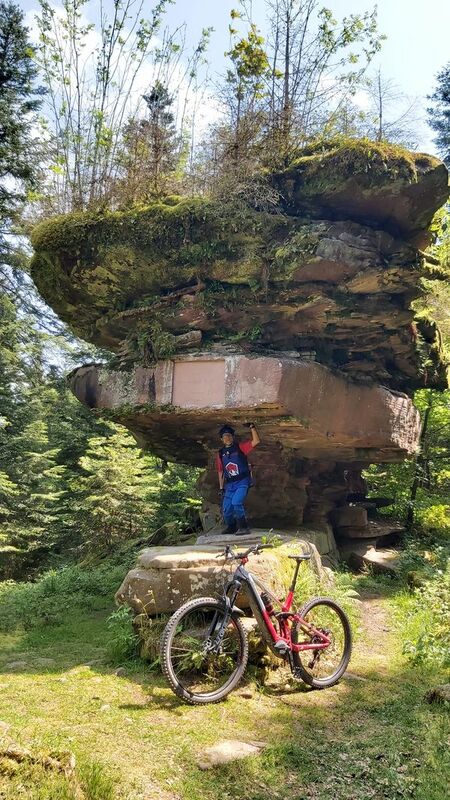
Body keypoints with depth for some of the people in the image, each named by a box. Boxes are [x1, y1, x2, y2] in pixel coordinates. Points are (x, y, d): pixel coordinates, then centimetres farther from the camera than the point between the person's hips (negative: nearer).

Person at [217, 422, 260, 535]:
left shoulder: (240, 447, -1)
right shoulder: (221, 453, 9)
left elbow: (256, 441, -13)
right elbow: (220, 471, 15)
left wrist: (252, 427, -21)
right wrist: (221, 487, 12)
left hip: (242, 482, -5)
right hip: (230, 485, 5)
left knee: (236, 502, -27)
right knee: (226, 509, 6)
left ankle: (243, 527, -12)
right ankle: (232, 527, 33)